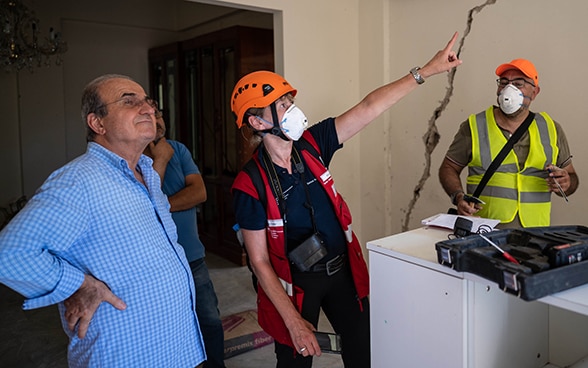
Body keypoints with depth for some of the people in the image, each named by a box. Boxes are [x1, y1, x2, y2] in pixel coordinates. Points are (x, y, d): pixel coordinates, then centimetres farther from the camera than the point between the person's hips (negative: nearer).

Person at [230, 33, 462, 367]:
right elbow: (259, 261, -16)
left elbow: (369, 108, -10)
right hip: (295, 283, -4)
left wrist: (427, 70, -11)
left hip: (343, 269, 5)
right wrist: (294, 321, -17)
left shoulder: (311, 145, -9)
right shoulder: (250, 185, -20)